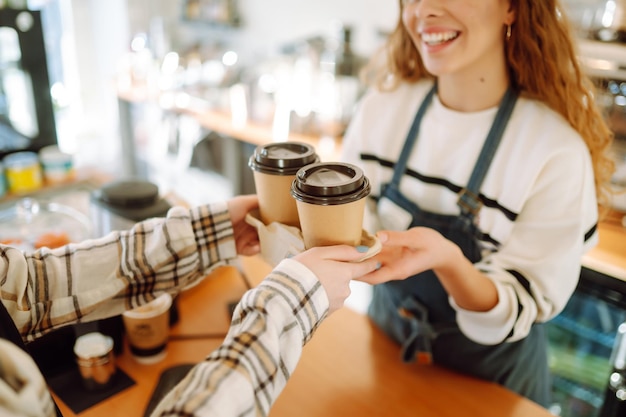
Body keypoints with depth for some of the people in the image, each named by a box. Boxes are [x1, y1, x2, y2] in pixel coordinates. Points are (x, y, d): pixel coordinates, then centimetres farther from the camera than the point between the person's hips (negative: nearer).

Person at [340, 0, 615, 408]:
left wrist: (448, 259, -40)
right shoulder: (384, 103, -13)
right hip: (385, 341, 3)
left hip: (488, 370, -3)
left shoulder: (557, 148, -25)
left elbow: (516, 312, -20)